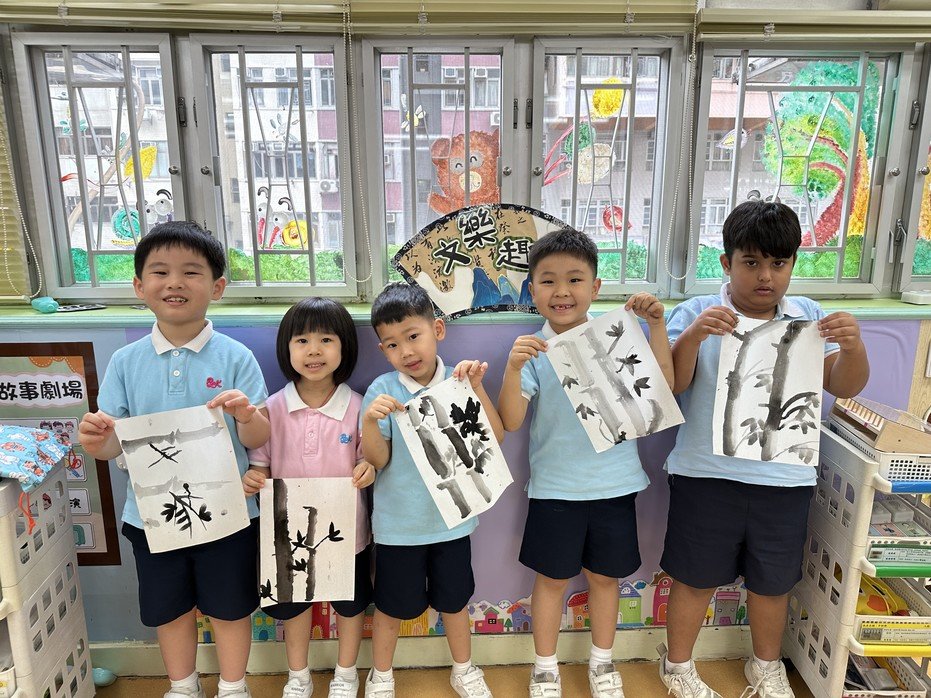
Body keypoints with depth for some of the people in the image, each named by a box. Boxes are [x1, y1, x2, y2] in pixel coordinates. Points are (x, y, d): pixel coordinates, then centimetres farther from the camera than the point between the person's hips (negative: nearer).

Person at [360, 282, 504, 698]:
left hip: (451, 518, 1)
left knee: (453, 600, 20)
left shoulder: (458, 384, -7)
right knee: (392, 605, 16)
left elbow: (495, 439, -12)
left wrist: (477, 387, -20)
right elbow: (377, 460, -11)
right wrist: (371, 421, -29)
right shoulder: (382, 390, -11)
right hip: (398, 522, -1)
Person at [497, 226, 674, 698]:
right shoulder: (532, 351, -9)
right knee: (552, 579, 14)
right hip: (555, 486, -1)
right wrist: (512, 368, -31)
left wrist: (656, 326, -14)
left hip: (614, 482, 2)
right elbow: (510, 421, -16)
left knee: (604, 575, 19)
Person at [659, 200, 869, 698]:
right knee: (696, 576, 12)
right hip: (706, 474, -3)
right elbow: (669, 384, -13)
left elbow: (846, 386, 2)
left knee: (773, 579, 19)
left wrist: (852, 346, -18)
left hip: (785, 477, 3)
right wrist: (692, 337, -30)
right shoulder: (696, 314, -5)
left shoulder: (809, 317, 5)